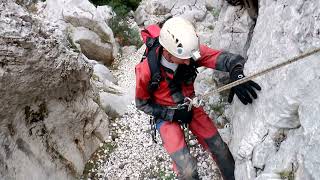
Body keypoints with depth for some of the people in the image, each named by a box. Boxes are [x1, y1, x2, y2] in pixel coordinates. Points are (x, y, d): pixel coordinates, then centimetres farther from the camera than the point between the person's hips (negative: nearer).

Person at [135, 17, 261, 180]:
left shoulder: (190, 50, -23)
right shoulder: (146, 71, -28)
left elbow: (225, 58, -26)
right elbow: (142, 104, -11)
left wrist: (236, 75, -48)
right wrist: (172, 115, -18)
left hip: (190, 106, 3)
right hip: (166, 115, -3)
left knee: (220, 150, 0)